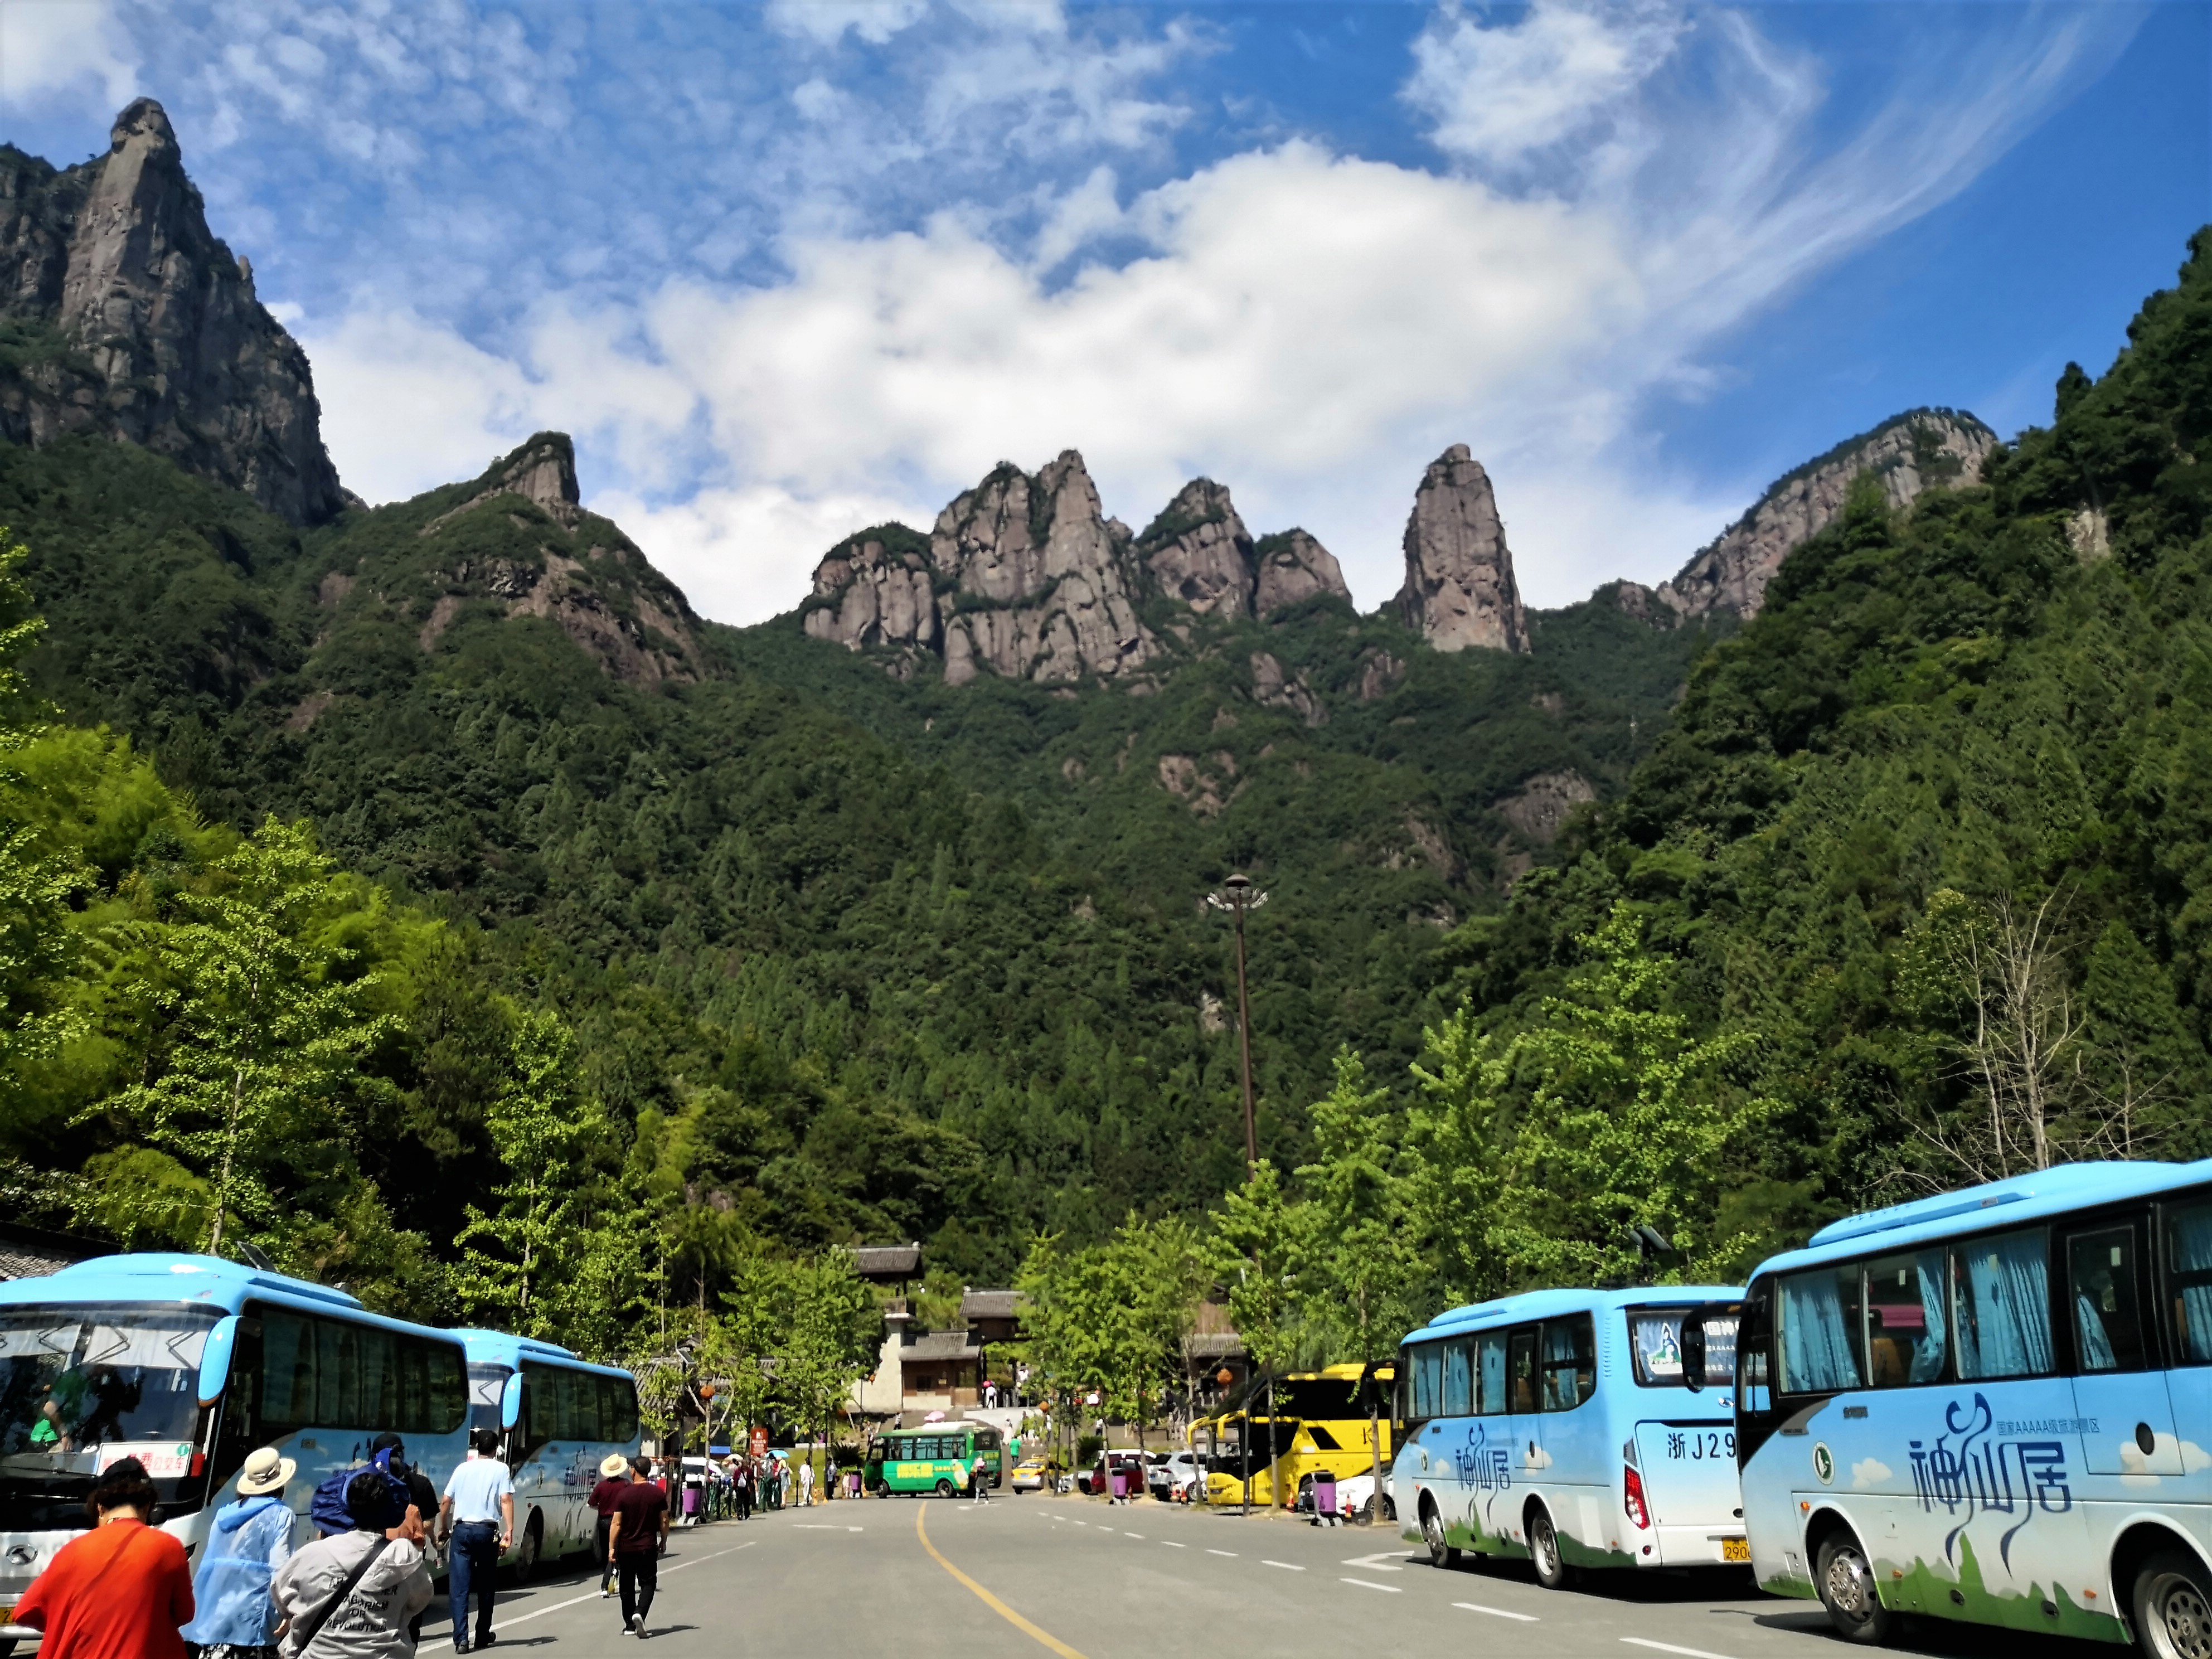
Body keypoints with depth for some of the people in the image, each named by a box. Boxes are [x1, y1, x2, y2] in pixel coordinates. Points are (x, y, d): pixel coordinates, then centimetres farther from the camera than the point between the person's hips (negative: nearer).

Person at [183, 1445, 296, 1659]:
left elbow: (209, 1563, 18)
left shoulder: (225, 1513, 17)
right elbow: (280, 1567, -11)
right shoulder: (279, 1514, -3)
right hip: (251, 1615, -6)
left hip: (214, 1614, 7)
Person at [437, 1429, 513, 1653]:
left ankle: (461, 1639, -10)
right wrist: (509, 1530, -13)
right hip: (487, 1531, -1)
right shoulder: (501, 1470, 2)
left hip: (461, 1530, 1)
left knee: (459, 1588, 0)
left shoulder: (462, 1468, 9)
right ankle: (482, 1635, 24)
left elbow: (445, 1502, 9)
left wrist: (444, 1530, 22)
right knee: (485, 1586, 15)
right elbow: (506, 1500, -10)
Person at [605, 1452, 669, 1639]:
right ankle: (639, 1613, -19)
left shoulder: (623, 1494, -7)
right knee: (648, 1583, 6)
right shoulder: (658, 1494, -3)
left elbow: (617, 1524, -8)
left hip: (625, 1548, 0)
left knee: (627, 1587, 12)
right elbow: (664, 1522, 1)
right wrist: (663, 1541, 15)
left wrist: (611, 1547, -4)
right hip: (648, 1547, 0)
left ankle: (630, 1626, 17)